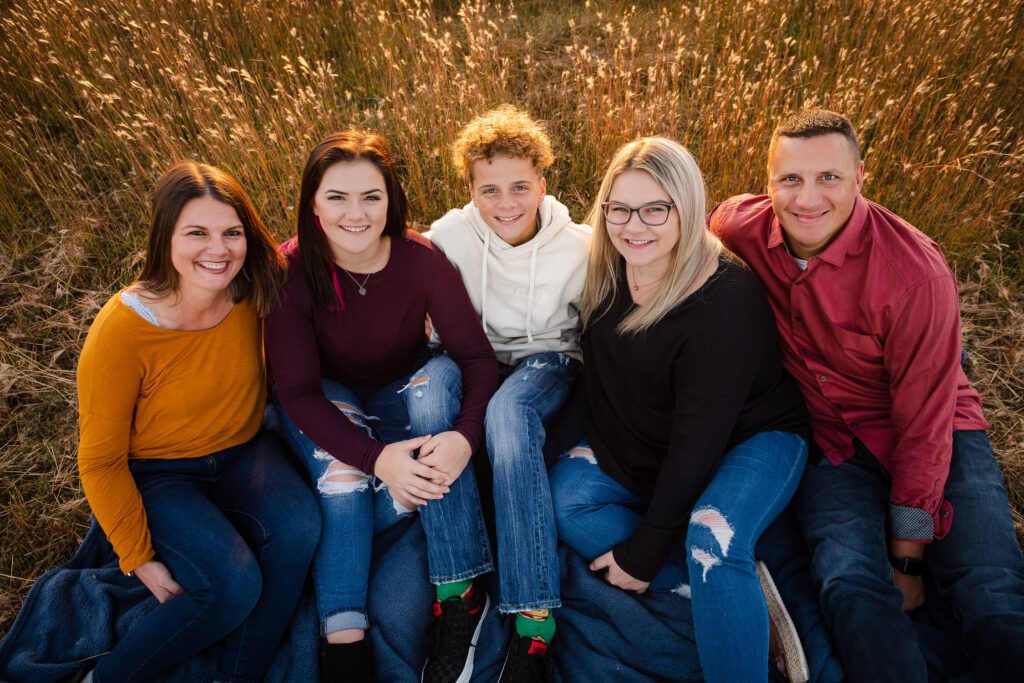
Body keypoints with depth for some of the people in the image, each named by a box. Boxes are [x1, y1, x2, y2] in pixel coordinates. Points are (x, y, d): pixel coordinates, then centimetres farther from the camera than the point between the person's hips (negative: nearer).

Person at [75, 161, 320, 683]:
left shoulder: (253, 294, -14)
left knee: (298, 527, -25)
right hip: (156, 474, -4)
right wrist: (139, 558, -11)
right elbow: (100, 461, -13)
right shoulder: (122, 332, -26)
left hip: (241, 451, 4)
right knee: (235, 584, -26)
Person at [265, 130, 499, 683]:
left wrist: (465, 436, -39)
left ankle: (461, 595, -28)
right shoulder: (291, 269, -21)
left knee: (441, 375, -31)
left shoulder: (422, 260, -19)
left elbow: (477, 355, -18)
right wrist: (376, 457, -39)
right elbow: (297, 390, -24)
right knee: (343, 469, -34)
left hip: (402, 399, 1)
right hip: (325, 409, -1)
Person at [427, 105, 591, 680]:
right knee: (428, 389, -34)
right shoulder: (451, 235, -8)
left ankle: (536, 618, -34)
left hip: (549, 358, -2)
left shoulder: (579, 247, -9)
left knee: (508, 412, -38)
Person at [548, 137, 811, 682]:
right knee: (563, 496, -12)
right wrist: (606, 455, -3)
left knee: (711, 536, -33)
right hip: (644, 446, 7)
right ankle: (728, 591, -11)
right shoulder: (607, 267, -10)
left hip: (753, 437, -6)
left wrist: (644, 551, -21)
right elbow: (598, 375, 5)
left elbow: (698, 438, -26)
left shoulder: (725, 300, -29)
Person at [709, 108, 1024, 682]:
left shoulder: (916, 273, -22)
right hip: (832, 437, 2)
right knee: (852, 586, -23)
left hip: (936, 436, -1)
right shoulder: (741, 228, -12)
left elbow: (925, 425, -16)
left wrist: (907, 559, -10)